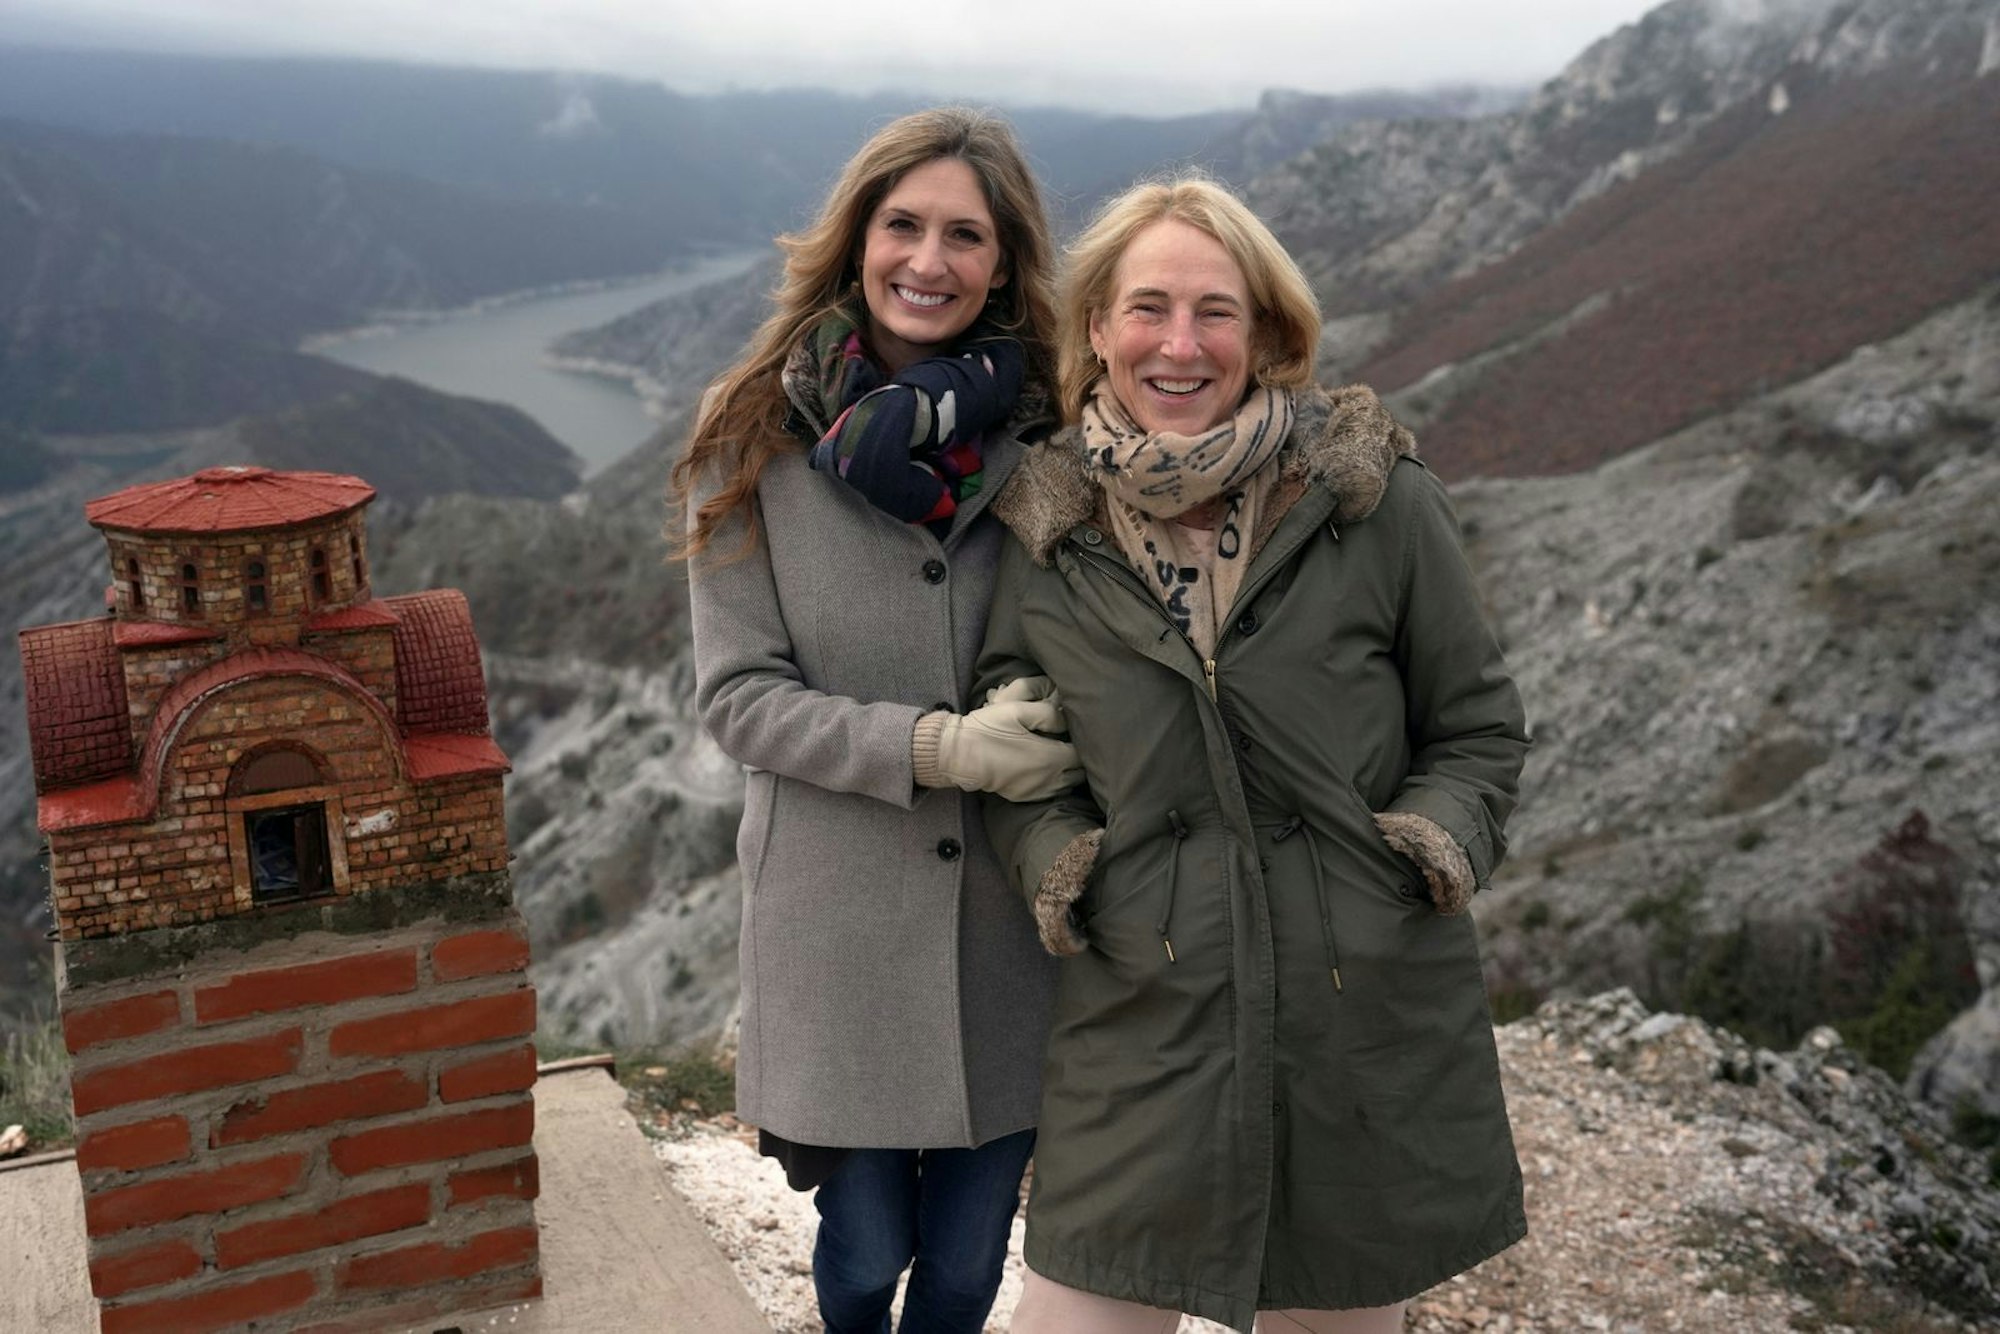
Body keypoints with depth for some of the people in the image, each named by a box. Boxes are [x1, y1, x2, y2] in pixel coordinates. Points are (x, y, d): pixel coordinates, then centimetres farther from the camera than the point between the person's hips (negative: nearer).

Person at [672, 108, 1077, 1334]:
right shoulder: (757, 443, -7)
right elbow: (737, 695, -9)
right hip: (841, 923, -1)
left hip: (1013, 921, 1)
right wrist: (933, 747, -22)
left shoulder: (1046, 432, -4)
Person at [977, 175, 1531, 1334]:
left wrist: (1434, 846, -13)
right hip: (1143, 1031, 1)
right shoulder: (1050, 535, 0)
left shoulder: (1378, 502, -5)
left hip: (1374, 1032, 0)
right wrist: (1056, 858, -7)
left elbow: (1479, 726, 4)